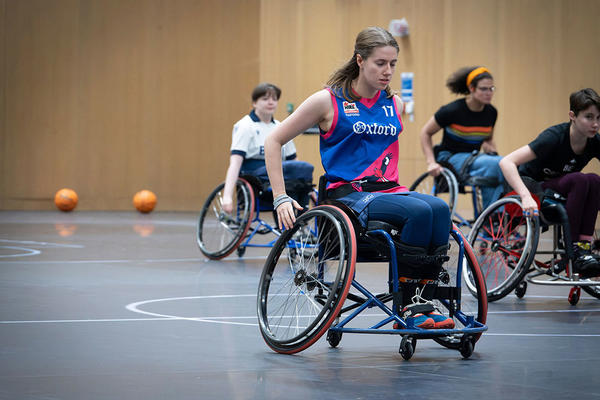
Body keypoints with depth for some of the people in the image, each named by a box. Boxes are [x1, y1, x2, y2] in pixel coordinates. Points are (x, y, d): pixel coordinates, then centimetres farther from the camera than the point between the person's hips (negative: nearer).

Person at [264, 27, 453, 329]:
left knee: (439, 208, -28)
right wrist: (281, 199, -4)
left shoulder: (395, 104, 15)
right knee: (419, 212, -32)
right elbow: (273, 142, 2)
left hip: (389, 190, 5)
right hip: (349, 195, -5)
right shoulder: (328, 101, -1)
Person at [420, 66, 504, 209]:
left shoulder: (491, 112, 4)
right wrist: (431, 162, -13)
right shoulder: (453, 110, -13)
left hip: (473, 158, 6)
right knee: (495, 165, -32)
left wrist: (493, 153, 1)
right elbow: (426, 133, -3)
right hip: (451, 159, -6)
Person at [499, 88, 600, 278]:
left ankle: (583, 245, -25)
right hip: (531, 189, -5)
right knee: (580, 180, -32)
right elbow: (506, 162, -35)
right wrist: (526, 197, -49)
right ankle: (571, 251, -29)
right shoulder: (555, 136, -26)